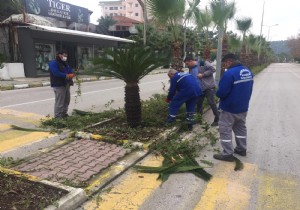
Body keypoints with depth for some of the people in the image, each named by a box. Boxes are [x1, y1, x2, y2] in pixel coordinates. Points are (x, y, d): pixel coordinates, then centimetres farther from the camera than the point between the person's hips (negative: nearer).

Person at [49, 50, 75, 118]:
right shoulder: (53, 63, -9)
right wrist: (66, 75, -19)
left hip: (66, 84, 10)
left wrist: (71, 75, -9)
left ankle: (64, 114, 27)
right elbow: (56, 73, -22)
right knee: (59, 102, -9)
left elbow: (70, 71, 14)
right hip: (58, 85, -10)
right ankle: (58, 116, -2)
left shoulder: (64, 63, 20)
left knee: (67, 100, 15)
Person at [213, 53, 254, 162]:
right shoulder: (248, 71, 5)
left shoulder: (229, 73, -24)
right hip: (243, 107, 9)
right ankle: (242, 149, 35)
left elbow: (222, 92, -25)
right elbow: (248, 90, 12)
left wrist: (217, 93, -3)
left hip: (229, 108, -9)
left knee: (225, 130, 3)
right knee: (241, 128, 22)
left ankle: (227, 154, 9)